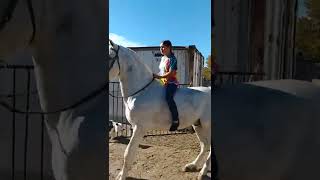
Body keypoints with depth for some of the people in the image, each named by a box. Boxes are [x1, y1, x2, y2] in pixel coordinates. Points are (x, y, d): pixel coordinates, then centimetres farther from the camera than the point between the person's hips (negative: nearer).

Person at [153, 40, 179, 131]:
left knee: (168, 97, -33)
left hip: (172, 83, -10)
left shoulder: (172, 59, -9)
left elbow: (171, 73, -18)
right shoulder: (163, 58, 17)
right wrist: (156, 76, 5)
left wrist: (159, 76, -20)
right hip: (163, 83, 10)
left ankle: (175, 120, -30)